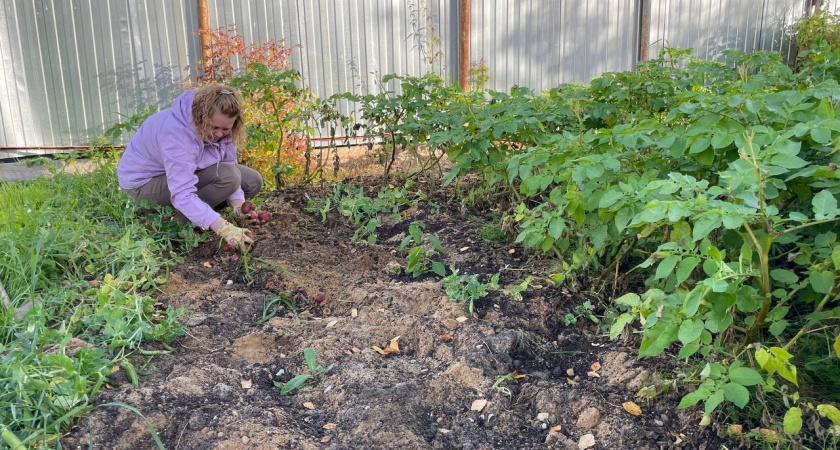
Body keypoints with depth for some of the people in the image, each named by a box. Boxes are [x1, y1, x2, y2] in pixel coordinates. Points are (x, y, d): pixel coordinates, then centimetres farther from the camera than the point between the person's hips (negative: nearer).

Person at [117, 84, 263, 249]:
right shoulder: (175, 133, -38)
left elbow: (228, 166, -9)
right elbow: (182, 195, -44)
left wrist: (239, 205, -27)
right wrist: (223, 228, -53)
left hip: (187, 170, 8)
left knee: (253, 181, -2)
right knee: (225, 176, -30)